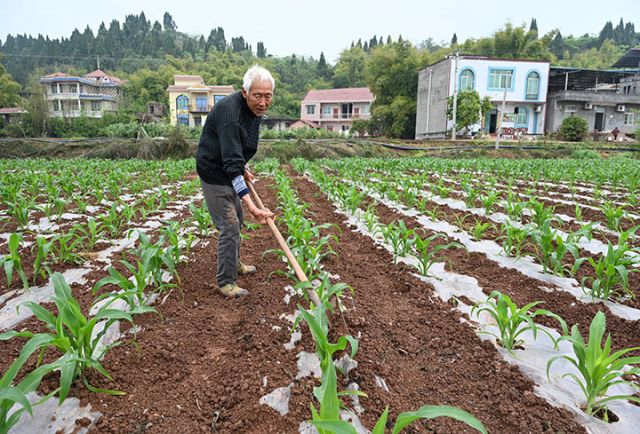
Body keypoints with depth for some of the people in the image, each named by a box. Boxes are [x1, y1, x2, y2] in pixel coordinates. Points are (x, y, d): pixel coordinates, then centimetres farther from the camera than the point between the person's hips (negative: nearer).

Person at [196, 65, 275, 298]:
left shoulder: (254, 108, -3)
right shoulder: (230, 113, -32)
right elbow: (231, 164, -40)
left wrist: (243, 168, 8)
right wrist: (250, 204, -47)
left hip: (230, 172, 9)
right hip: (215, 174, -9)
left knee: (237, 219, 20)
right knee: (229, 226, -10)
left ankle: (234, 264, 40)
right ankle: (226, 281, 5)